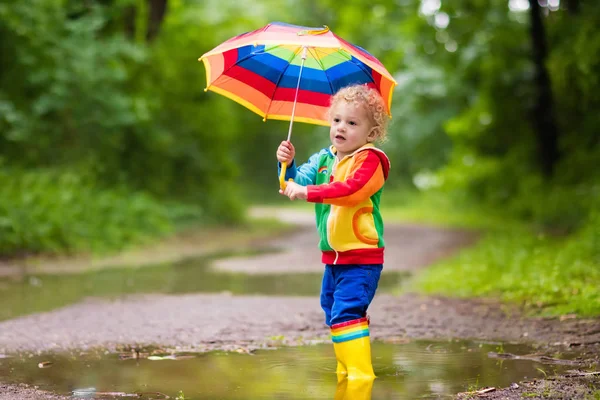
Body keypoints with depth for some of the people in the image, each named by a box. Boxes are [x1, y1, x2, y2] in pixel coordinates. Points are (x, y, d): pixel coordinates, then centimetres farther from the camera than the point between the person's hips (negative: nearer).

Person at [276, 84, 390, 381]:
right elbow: (297, 182, 5)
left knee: (346, 313, -19)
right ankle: (345, 373, 32)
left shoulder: (369, 159, -12)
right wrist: (287, 164, -15)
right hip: (333, 256, 9)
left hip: (362, 258, -9)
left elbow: (351, 189, -29)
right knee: (332, 313, 18)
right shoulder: (324, 158, 12)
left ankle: (360, 376, -16)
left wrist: (308, 192, -33)